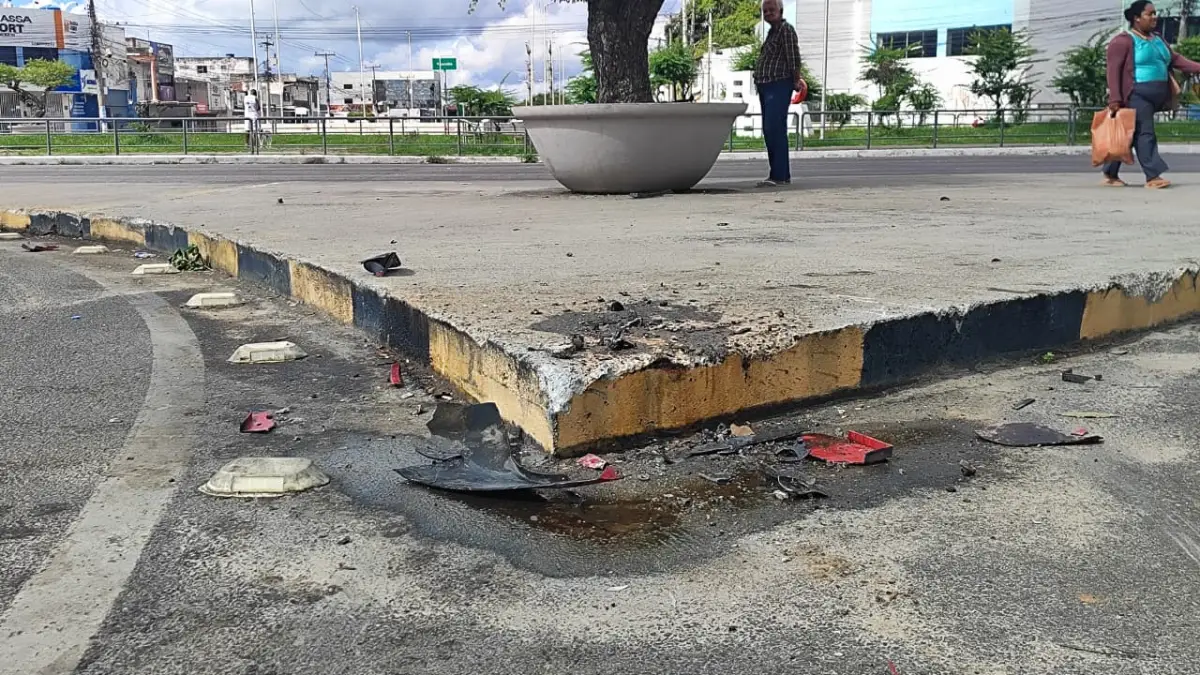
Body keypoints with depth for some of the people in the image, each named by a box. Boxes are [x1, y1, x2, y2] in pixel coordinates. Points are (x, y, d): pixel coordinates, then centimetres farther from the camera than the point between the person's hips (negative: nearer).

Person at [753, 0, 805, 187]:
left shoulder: (786, 29, -7)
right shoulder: (772, 31, 20)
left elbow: (794, 58, -13)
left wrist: (796, 81, -10)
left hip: (779, 86, -10)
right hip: (765, 87, 10)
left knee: (775, 129, -15)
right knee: (769, 131, 10)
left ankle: (779, 175, -17)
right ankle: (781, 174, 15)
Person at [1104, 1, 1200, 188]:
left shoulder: (1158, 40, 20)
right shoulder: (1123, 41, -7)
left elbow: (1175, 59, 16)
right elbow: (1114, 71, -12)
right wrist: (1115, 99, -20)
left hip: (1155, 97, 8)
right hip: (1136, 96, -8)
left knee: (1130, 135, 10)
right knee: (1145, 133, -12)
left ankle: (1111, 175, 15)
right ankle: (1152, 177, -13)